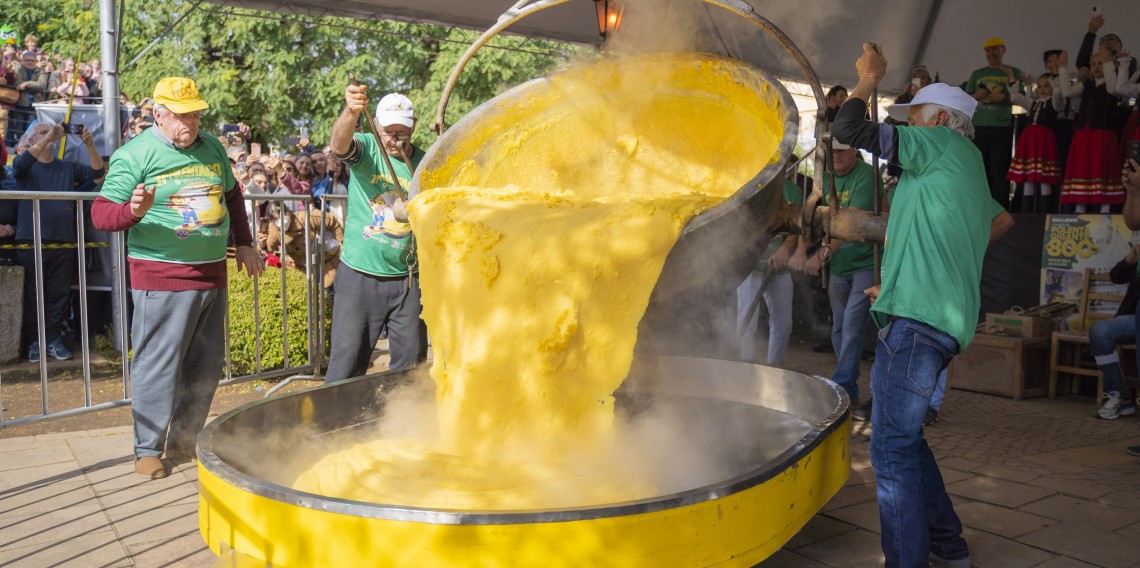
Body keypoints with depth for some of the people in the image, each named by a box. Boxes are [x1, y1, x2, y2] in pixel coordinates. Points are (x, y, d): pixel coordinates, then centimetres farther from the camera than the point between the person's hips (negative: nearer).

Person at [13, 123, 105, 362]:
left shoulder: (68, 167, 15)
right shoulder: (26, 167, 7)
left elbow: (96, 172, 2)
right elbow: (21, 163, -16)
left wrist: (89, 144, -13)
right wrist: (48, 137, -23)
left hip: (63, 242, 3)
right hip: (31, 241, -2)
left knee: (59, 294, 5)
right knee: (33, 295, 1)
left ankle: (54, 340, 13)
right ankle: (34, 342, 8)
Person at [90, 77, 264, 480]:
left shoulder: (212, 148, 11)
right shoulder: (134, 155, -7)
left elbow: (232, 196, 25)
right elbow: (101, 213, -9)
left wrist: (244, 243, 19)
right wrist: (133, 211, -30)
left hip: (212, 275, 6)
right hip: (161, 277, -6)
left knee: (206, 367, 12)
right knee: (158, 365, -2)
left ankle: (184, 441, 27)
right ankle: (148, 449, 13)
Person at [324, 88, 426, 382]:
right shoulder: (366, 149, -3)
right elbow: (340, 144, -27)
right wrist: (351, 112, -48)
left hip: (407, 278, 3)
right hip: (359, 276, -2)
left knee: (411, 362, 11)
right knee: (346, 360, 1)